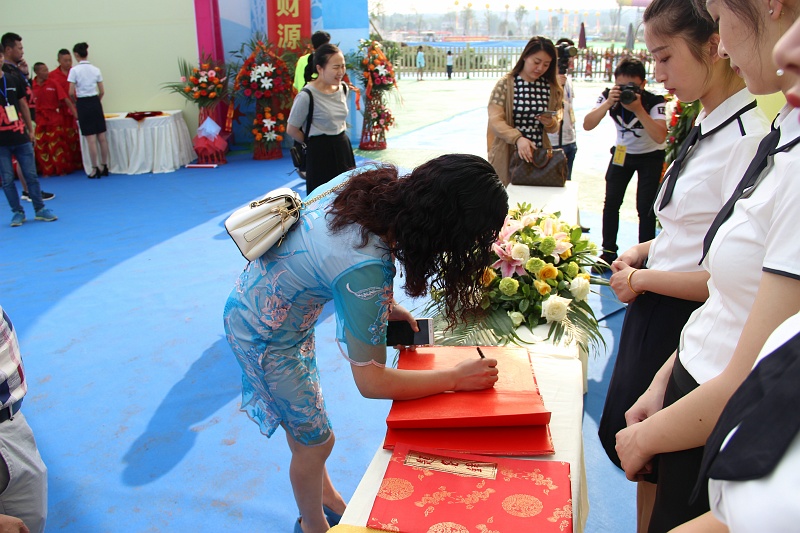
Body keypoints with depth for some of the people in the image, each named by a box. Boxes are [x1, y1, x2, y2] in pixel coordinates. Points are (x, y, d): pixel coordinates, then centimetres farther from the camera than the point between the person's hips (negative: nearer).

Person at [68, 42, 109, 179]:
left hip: (83, 104, -4)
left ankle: (95, 169, 0)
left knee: (91, 139, -2)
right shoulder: (96, 69, 5)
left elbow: (71, 92, -9)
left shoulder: (74, 70, -7)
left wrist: (75, 101, 10)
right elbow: (102, 92, 6)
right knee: (102, 137, 6)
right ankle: (105, 167, 11)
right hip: (96, 102, 4)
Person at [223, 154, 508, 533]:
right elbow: (372, 382, -28)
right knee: (315, 441, 13)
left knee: (304, 420, 26)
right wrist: (457, 378, -20)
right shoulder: (366, 269, -40)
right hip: (266, 336, -8)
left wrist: (383, 306, 0)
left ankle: (327, 499, 49)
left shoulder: (375, 179, -20)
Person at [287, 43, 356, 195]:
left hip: (343, 148, 7)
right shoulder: (307, 96, -17)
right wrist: (314, 143, 2)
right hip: (321, 153, -6)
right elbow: (292, 130, -8)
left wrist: (338, 139, 12)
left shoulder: (343, 88, 5)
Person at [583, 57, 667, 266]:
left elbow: (660, 137, -39)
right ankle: (608, 251, 11)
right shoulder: (609, 97, -18)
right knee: (611, 202, -2)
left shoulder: (654, 101, -26)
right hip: (622, 153, 3)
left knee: (645, 207, -9)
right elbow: (587, 125, -27)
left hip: (650, 156, -3)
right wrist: (608, 103, -39)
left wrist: (638, 109, -44)